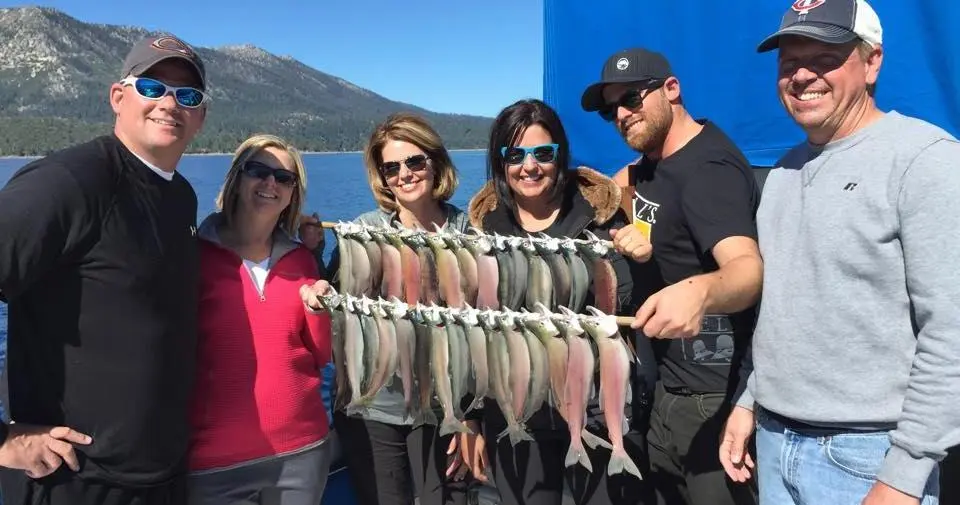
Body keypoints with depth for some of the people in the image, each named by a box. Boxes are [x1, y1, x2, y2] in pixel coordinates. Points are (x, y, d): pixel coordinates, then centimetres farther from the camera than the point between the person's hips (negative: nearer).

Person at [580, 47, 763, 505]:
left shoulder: (708, 169, -22)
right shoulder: (655, 156, 5)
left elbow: (748, 269, -37)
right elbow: (630, 179, 29)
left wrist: (699, 291, -59)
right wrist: (631, 226, 8)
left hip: (712, 396, -9)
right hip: (669, 383, 9)